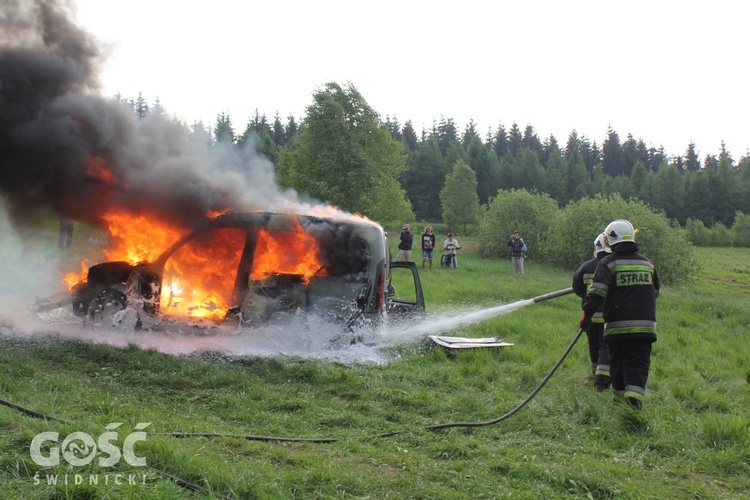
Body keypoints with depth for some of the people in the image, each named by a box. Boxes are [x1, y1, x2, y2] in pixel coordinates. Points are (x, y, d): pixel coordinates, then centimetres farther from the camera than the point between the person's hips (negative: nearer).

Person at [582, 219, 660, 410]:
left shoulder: (607, 263, -4)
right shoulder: (647, 263, 13)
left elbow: (596, 292, -15)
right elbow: (656, 292, 25)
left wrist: (587, 314, -6)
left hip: (617, 324, -3)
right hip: (645, 324, 3)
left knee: (618, 361, 13)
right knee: (639, 362, 0)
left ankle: (620, 392, 24)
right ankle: (635, 392, -20)